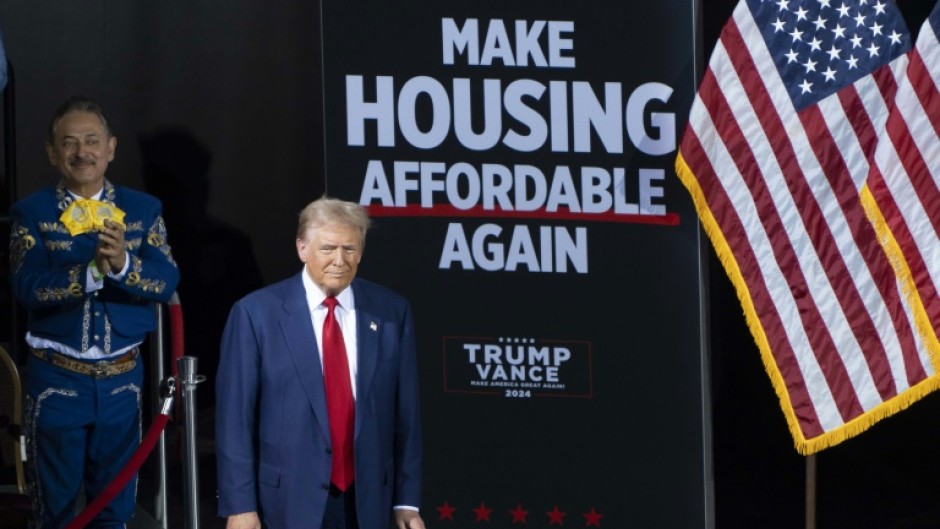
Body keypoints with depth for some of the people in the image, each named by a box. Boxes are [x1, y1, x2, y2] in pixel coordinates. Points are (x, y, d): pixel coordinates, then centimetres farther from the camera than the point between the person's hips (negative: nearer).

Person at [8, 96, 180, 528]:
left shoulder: (143, 210, 3)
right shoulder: (31, 214, -3)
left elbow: (167, 281, -9)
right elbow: (27, 286, -17)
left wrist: (123, 265, -29)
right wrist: (90, 271, -33)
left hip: (123, 378, 2)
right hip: (57, 379, -2)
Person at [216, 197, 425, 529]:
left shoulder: (391, 312, 4)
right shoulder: (256, 314, -4)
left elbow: (405, 412, 7)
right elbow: (235, 416, -4)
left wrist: (407, 499, 5)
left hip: (367, 501, 3)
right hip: (290, 500, -3)